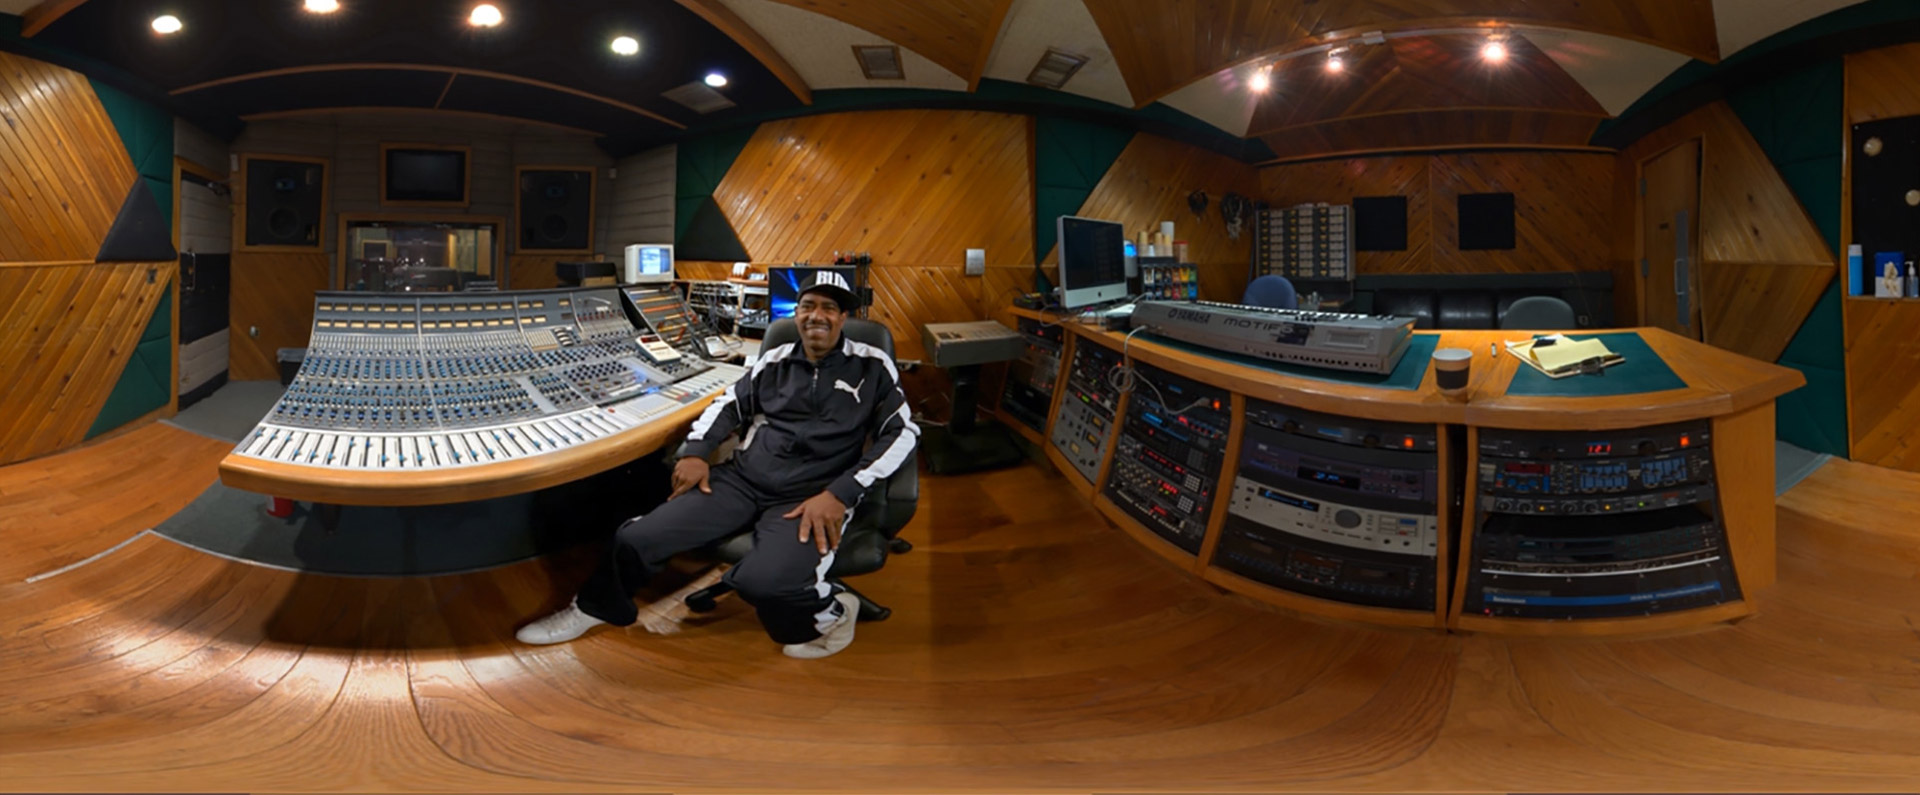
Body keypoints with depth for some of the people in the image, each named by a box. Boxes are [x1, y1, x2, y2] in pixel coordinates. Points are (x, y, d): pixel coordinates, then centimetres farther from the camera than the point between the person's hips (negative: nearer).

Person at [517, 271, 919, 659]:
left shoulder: (872, 366, 2)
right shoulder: (776, 360, 12)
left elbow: (903, 432, -3)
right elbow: (729, 404, 24)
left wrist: (839, 494, -13)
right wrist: (695, 452, 5)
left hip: (808, 499, -4)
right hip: (742, 479, 4)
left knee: (761, 581, -35)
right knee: (635, 539, -10)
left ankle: (827, 614, -2)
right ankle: (596, 607, 22)